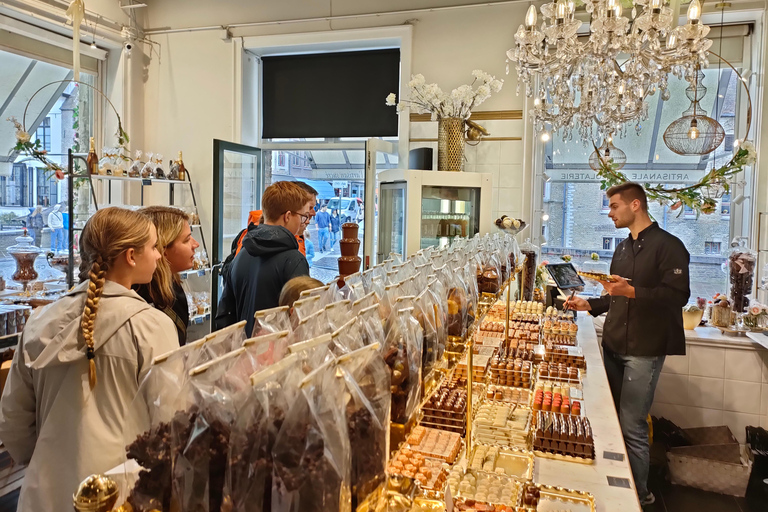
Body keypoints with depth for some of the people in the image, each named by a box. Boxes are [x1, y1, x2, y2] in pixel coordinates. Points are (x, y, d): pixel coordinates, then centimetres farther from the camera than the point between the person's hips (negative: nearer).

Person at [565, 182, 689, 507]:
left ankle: (639, 495, 14)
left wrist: (632, 292, -30)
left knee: (632, 427, -4)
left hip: (644, 349, -8)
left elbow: (678, 295, -19)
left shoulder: (667, 246, -10)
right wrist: (590, 305, 11)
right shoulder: (624, 248, 17)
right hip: (614, 345, 8)